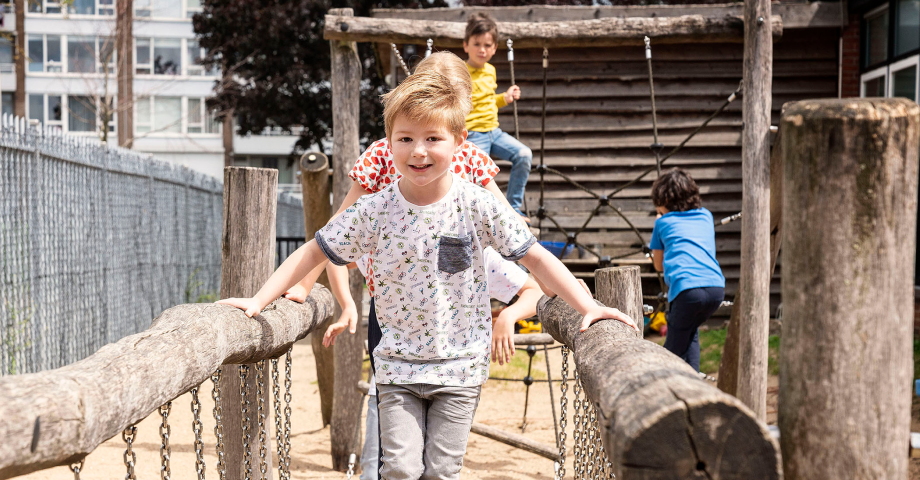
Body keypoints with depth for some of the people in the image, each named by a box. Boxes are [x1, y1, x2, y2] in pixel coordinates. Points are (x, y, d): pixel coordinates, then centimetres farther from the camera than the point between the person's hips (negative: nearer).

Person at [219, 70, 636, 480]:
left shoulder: (478, 206, -10)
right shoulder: (374, 211, -9)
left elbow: (534, 257, -5)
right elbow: (313, 252, 0)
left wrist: (587, 306, -11)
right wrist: (259, 300, -6)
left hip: (460, 365, 0)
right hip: (397, 364, 1)